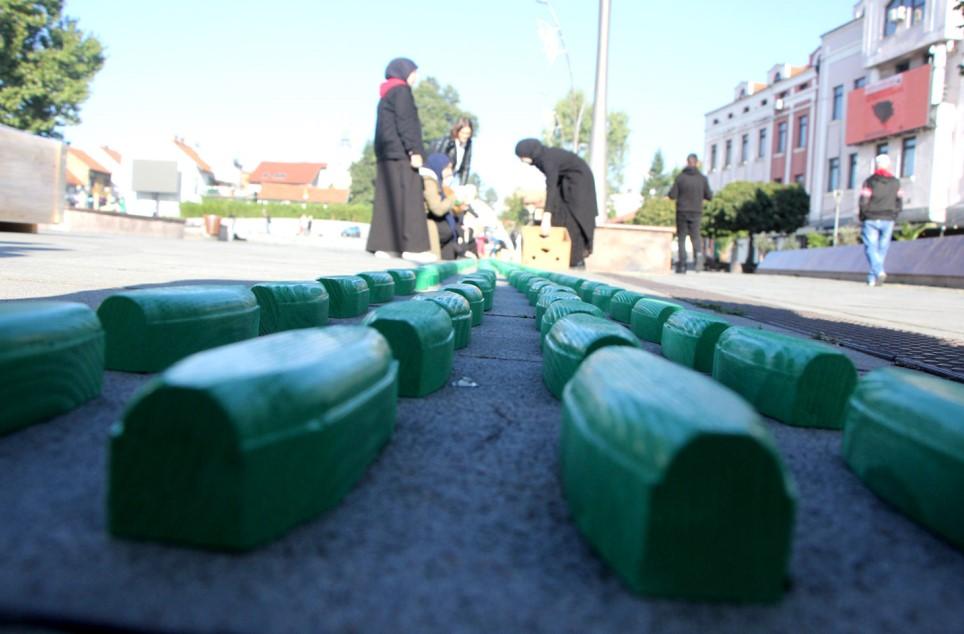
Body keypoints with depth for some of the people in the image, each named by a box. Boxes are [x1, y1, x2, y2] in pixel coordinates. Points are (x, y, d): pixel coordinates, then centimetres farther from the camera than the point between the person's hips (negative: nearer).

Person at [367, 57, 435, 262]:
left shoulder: (386, 95, 24)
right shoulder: (401, 90, -3)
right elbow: (405, 123, -14)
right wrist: (414, 151, -19)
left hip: (386, 153, 9)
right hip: (400, 153, -9)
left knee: (387, 199, 4)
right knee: (408, 198, -11)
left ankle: (383, 245, 1)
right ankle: (412, 246, -14)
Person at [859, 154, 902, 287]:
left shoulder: (869, 181, -1)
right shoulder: (896, 182, 9)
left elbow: (863, 202, -7)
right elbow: (899, 202, 7)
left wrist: (862, 217, 5)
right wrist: (893, 215, 17)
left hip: (871, 219, -3)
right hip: (888, 220, 3)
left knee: (871, 247, -4)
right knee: (882, 248, 8)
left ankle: (879, 272, -26)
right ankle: (872, 278, 8)